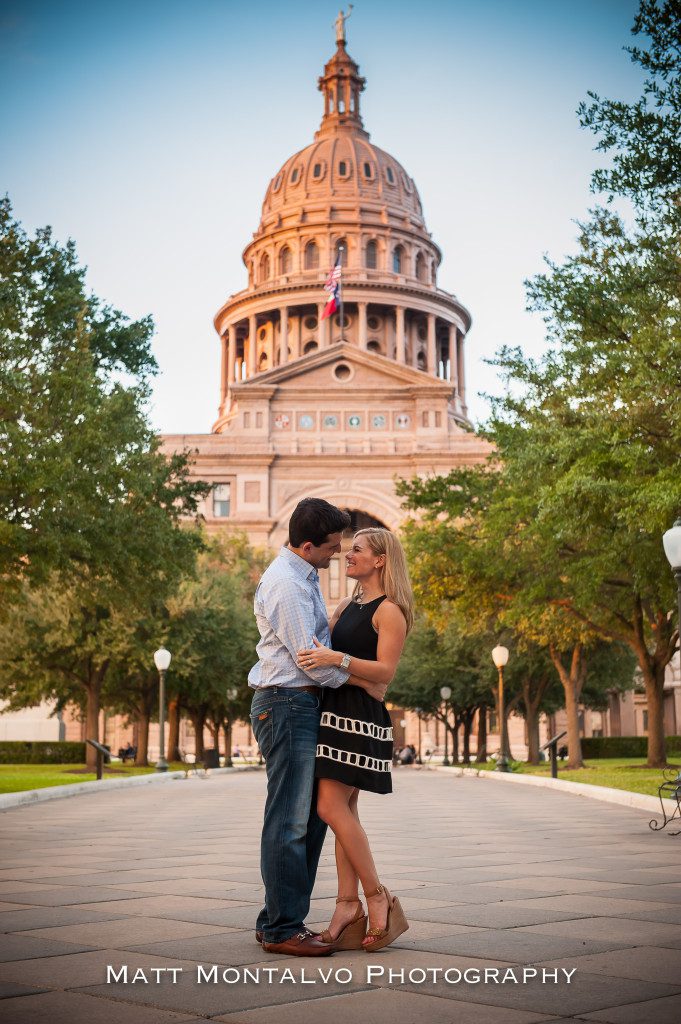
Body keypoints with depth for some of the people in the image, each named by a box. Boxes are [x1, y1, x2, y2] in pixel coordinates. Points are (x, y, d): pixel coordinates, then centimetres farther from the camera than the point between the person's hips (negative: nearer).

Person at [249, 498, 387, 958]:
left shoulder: (304, 576, 17)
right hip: (287, 703, -10)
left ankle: (281, 920, 19)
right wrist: (368, 683, -9)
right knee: (290, 821, -6)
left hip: (304, 705, 10)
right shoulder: (285, 583, -17)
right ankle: (281, 929, 2)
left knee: (313, 816, 12)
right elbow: (310, 659, -19)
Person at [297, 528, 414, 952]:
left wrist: (338, 659, -26)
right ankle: (349, 904, 7)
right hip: (336, 710, 9)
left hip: (360, 714, -9)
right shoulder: (348, 606, 18)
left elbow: (385, 671, -17)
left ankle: (377, 896, -3)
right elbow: (319, 644, 23)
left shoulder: (390, 611, -8)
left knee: (332, 807, -12)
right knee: (344, 809, 5)